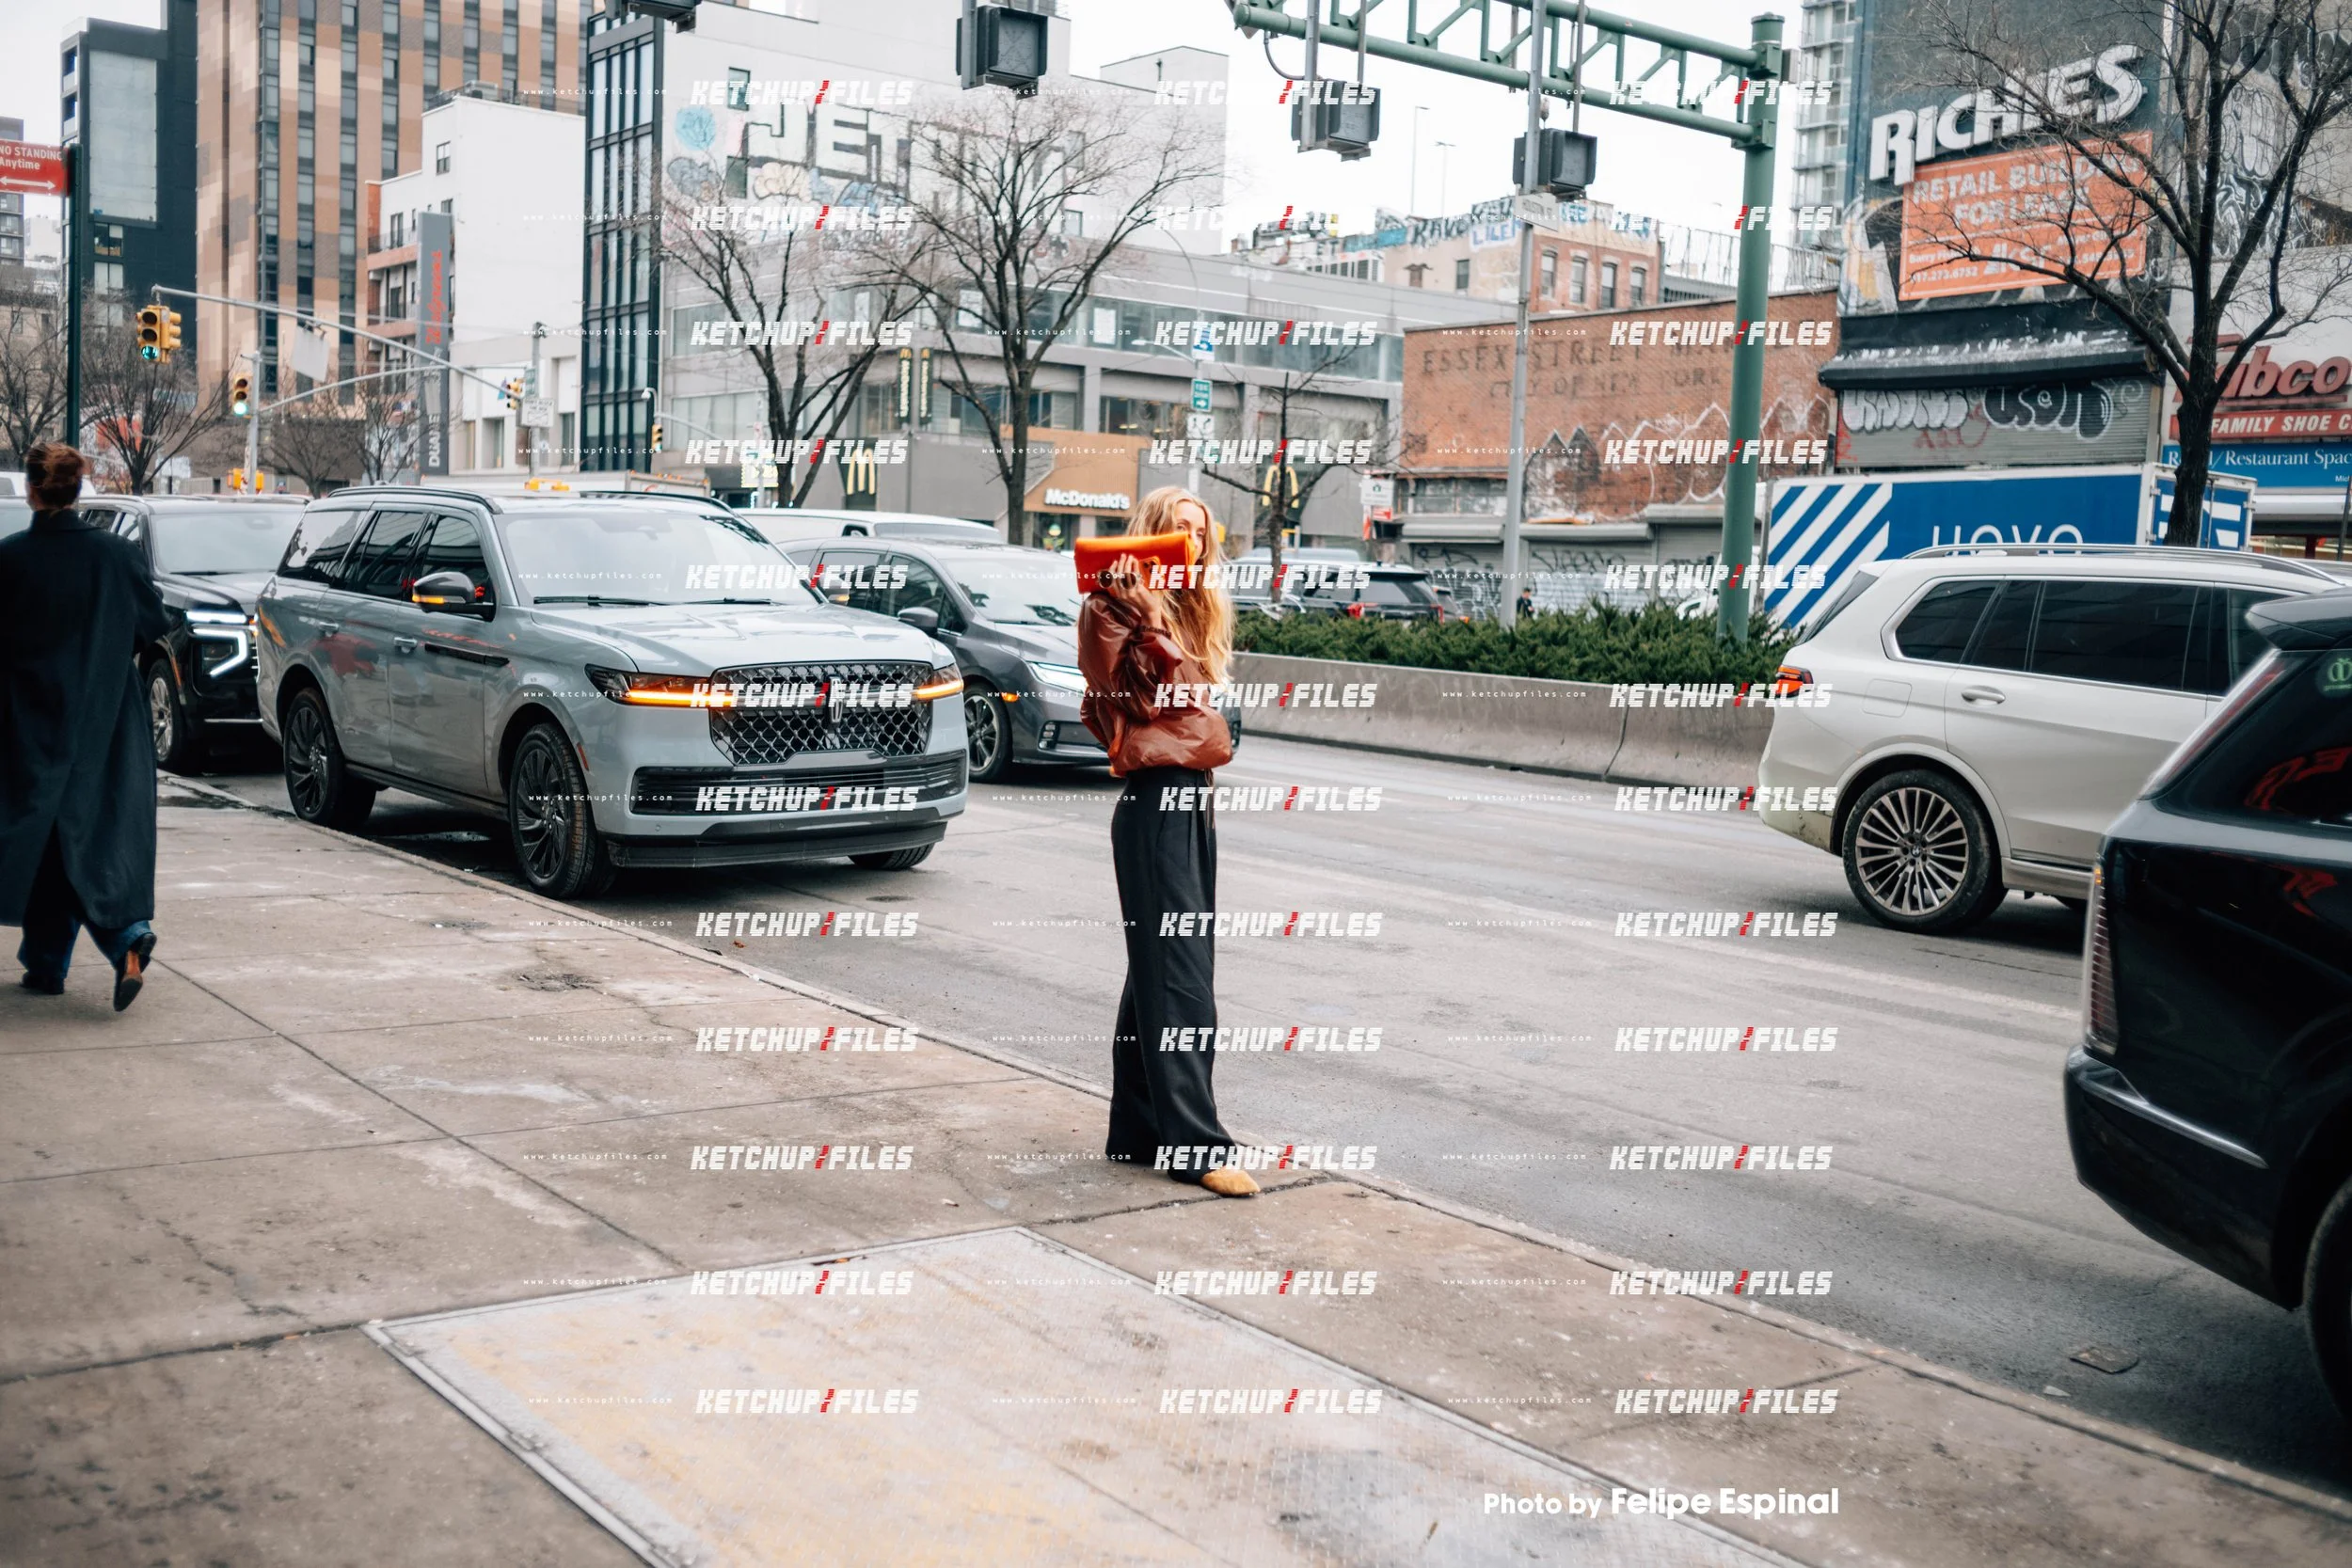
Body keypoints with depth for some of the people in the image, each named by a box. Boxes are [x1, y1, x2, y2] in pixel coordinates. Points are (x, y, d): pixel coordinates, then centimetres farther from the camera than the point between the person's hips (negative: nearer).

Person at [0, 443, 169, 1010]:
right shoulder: (117, 553, -6)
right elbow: (152, 623, 3)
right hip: (104, 719, 2)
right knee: (98, 827, 7)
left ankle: (47, 963, 15)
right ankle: (127, 934, -16)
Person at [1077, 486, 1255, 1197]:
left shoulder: (1196, 609, 19)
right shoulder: (1116, 607, -6)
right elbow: (1131, 694, -16)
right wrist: (1147, 621, -21)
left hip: (1193, 796, 9)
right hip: (1155, 798, -9)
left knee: (1160, 969, 12)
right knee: (1180, 976, -9)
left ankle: (1138, 1127, 20)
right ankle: (1194, 1143, -7)